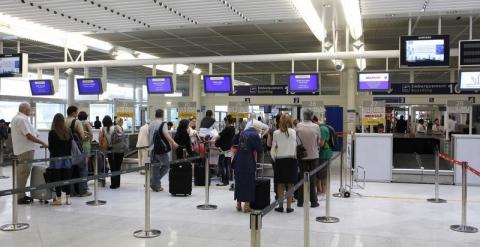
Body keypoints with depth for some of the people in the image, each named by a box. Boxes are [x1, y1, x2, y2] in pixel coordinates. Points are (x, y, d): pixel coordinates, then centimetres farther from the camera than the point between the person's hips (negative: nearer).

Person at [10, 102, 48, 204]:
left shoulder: (15, 118, 17)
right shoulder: (22, 119, -16)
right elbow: (29, 136, -20)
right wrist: (43, 143, -16)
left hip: (20, 150, 11)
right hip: (26, 150, -11)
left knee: (21, 173, 16)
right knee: (24, 172, -7)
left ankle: (21, 195, 24)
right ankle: (21, 197, -4)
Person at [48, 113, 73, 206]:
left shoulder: (52, 132, -11)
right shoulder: (68, 131, 0)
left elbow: (50, 147, -5)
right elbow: (70, 145, 4)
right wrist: (67, 154, 14)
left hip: (56, 158, -3)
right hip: (67, 158, 4)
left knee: (57, 178, 3)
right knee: (67, 177, 8)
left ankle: (58, 199, 5)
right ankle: (68, 198, 12)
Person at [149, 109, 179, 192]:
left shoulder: (150, 124, 13)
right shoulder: (162, 124, -8)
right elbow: (166, 134, -25)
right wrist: (173, 142, -34)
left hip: (152, 148, 7)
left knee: (155, 167, 11)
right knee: (166, 165, 5)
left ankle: (155, 186, 12)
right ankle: (153, 182, -4)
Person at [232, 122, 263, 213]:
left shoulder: (242, 133, 9)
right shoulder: (255, 135, -10)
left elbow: (234, 144, 15)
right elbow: (259, 150, -8)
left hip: (238, 161, 6)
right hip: (249, 163, -6)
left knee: (239, 182, 15)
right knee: (249, 183, 4)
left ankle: (238, 204, 21)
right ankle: (246, 205, 3)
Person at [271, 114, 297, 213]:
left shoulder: (276, 133, -3)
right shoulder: (294, 132, -5)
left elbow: (273, 148, 0)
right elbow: (297, 147, -3)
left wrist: (275, 159, 12)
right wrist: (296, 157, 10)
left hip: (280, 160, 1)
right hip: (291, 159, 0)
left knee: (280, 184, 8)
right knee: (290, 185, 5)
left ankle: (280, 206, 11)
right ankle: (289, 206, 8)